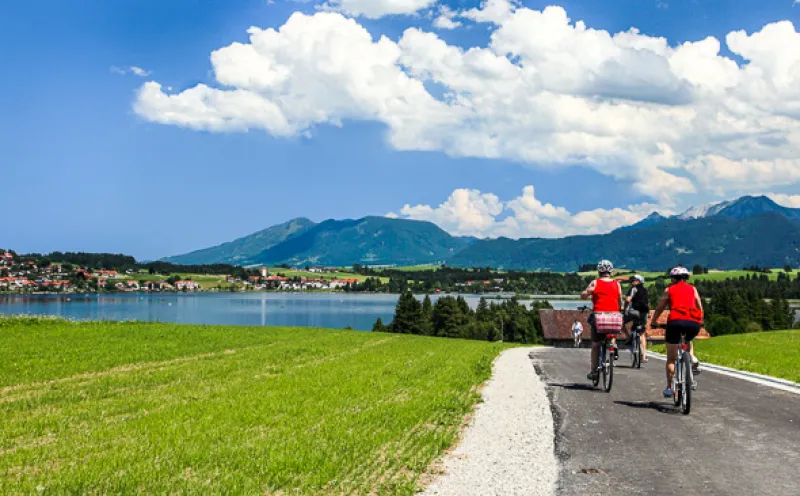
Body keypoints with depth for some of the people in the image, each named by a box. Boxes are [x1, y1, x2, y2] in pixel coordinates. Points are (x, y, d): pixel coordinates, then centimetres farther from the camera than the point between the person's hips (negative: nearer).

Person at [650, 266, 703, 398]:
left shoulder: (669, 290, 19)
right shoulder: (693, 289, 23)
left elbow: (659, 308, 21)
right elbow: (700, 309, 23)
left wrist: (653, 322, 35)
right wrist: (700, 322, 39)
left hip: (675, 322, -2)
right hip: (694, 323, 2)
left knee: (671, 358, 10)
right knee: (688, 340, 38)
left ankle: (669, 388, 6)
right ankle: (693, 359, 11)